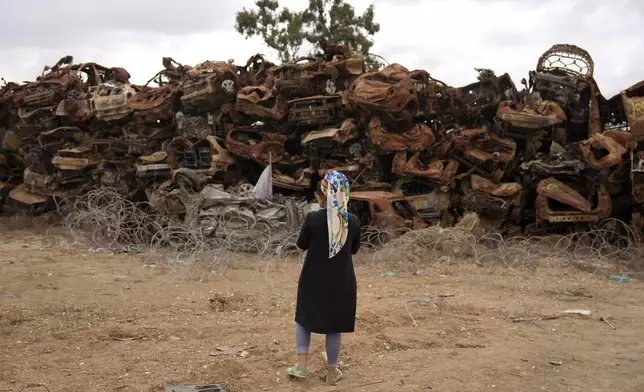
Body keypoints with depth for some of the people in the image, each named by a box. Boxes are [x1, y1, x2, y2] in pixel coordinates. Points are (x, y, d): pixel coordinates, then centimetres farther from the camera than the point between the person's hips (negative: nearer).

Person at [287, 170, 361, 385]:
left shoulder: (313, 218, -16)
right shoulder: (353, 221, -8)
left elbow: (301, 245, -2)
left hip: (313, 279, -1)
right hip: (341, 281, 1)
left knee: (304, 318, 21)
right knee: (334, 326, 13)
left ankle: (301, 365, 18)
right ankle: (332, 372, 25)